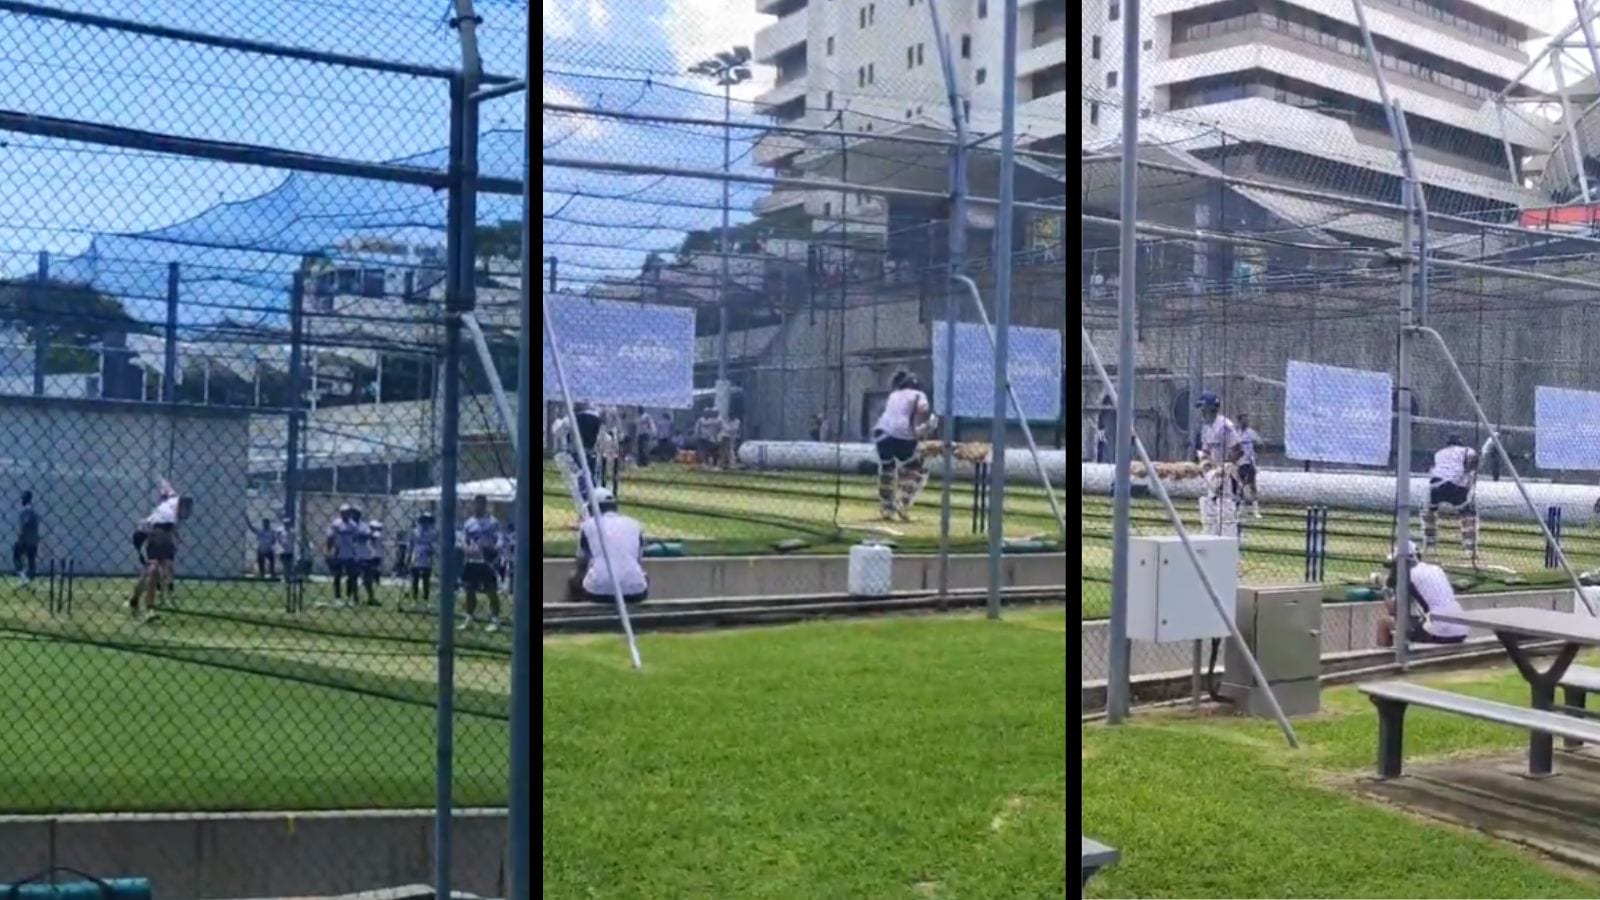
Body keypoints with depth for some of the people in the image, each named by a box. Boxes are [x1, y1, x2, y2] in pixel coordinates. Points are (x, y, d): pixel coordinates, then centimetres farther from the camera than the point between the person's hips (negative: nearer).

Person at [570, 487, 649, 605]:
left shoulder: (588, 525, 14)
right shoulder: (634, 524, 19)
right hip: (634, 592, 1)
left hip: (598, 591, -1)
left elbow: (582, 565, 22)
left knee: (573, 581, 30)